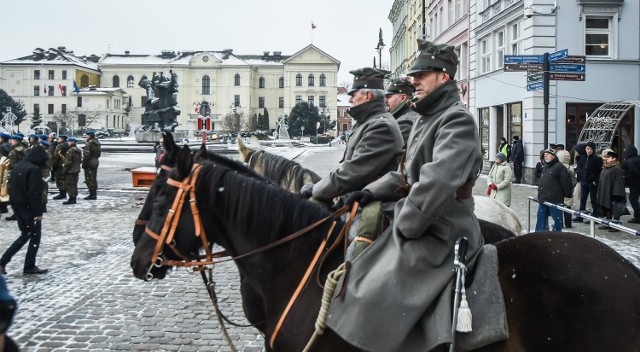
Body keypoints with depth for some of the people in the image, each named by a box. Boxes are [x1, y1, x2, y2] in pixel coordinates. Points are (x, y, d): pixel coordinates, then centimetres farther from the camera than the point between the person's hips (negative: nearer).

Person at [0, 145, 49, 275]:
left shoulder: (16, 168, 11)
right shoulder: (35, 169, -17)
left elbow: (11, 187, 14)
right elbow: (35, 193, -21)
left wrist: (14, 205, 18)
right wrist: (38, 212, -19)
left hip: (17, 206, 9)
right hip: (29, 207, -8)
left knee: (25, 235, 18)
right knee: (35, 236, 5)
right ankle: (29, 266, 9)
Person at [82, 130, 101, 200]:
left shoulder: (89, 144, -17)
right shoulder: (97, 143, 12)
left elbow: (86, 155, -21)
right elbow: (98, 154, 17)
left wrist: (84, 164, -16)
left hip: (89, 163, -9)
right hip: (95, 162, 9)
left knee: (89, 179, -4)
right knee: (94, 179, 14)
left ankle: (92, 195, -4)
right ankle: (94, 194, 19)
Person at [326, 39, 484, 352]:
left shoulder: (457, 119, -15)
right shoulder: (425, 119, 18)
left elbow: (437, 181, -27)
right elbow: (406, 174, 23)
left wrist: (403, 227, -19)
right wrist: (372, 191, 6)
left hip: (438, 236, -10)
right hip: (418, 227, 10)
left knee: (373, 302, -17)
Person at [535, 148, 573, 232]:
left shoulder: (559, 167, -11)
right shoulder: (545, 167, 17)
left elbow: (566, 183, -13)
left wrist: (568, 195, -9)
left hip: (555, 200, -9)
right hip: (543, 200, 9)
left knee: (557, 220, 1)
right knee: (541, 219, 11)